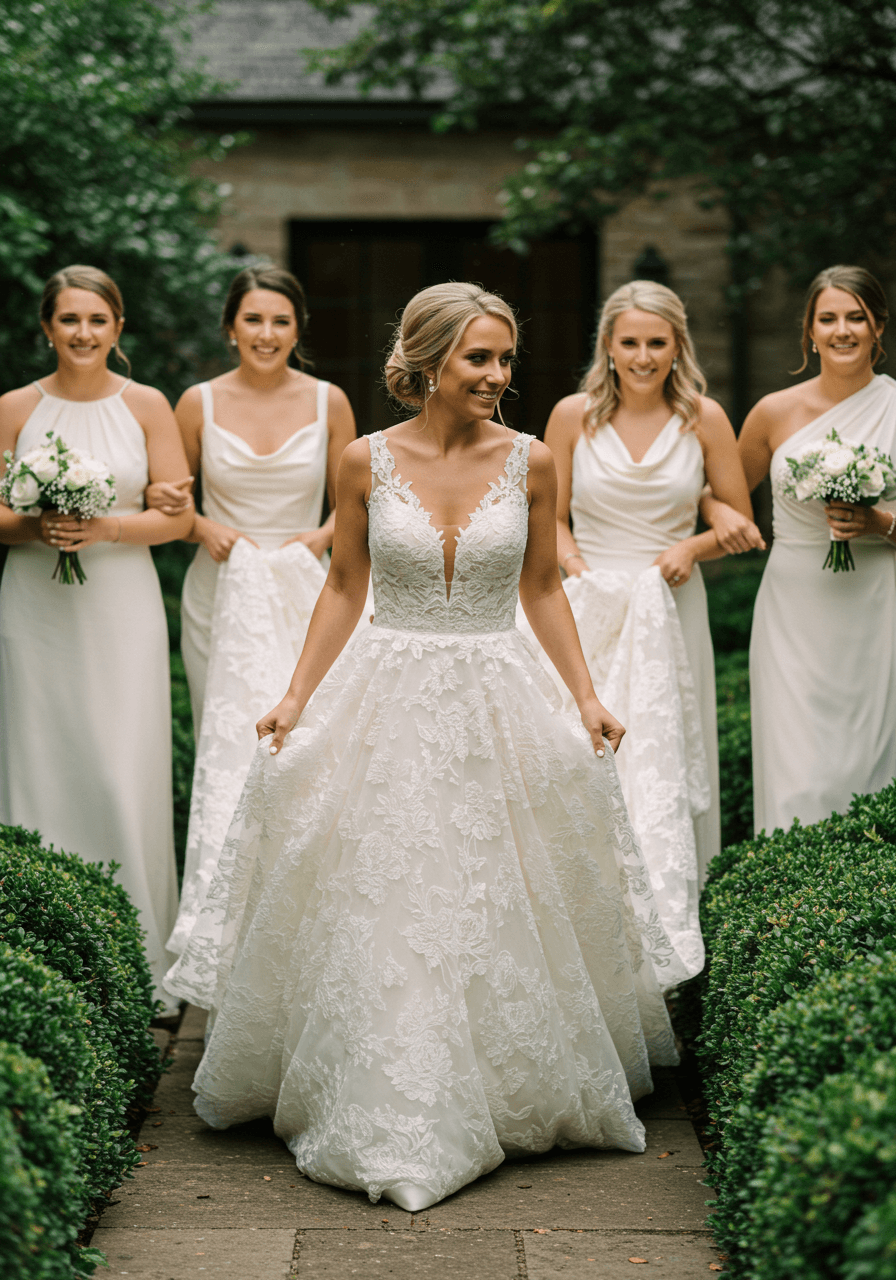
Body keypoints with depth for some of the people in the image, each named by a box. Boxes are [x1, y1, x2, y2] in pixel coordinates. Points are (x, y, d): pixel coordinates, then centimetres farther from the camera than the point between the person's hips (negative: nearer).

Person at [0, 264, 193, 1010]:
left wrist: (105, 530, -15)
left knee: (126, 776, -3)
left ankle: (137, 961, 7)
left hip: (121, 608, -1)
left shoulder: (147, 406, 3)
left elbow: (176, 515, 1)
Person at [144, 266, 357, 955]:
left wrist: (319, 538, -7)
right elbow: (169, 498, 14)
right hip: (222, 594, 0)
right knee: (229, 745, -2)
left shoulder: (329, 403, 3)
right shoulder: (199, 403, 3)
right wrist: (200, 525, -5)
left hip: (303, 593, 0)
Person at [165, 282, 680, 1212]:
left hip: (497, 704, 1)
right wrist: (297, 697, 2)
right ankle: (382, 1115, 17)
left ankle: (523, 1094, 26)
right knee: (375, 921, 2)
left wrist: (587, 696, 2)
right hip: (386, 701, 0)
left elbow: (542, 590, 8)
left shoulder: (530, 463, -1)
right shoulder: (366, 462, -3)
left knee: (504, 911, 7)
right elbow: (343, 588, 6)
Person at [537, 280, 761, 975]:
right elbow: (553, 518, 10)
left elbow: (740, 524, 9)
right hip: (588, 610, 0)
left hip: (670, 612, 0)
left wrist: (693, 548, -9)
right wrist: (573, 564, -8)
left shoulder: (704, 419, 1)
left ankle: (666, 937, 2)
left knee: (661, 768, -3)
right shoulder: (574, 415, 1)